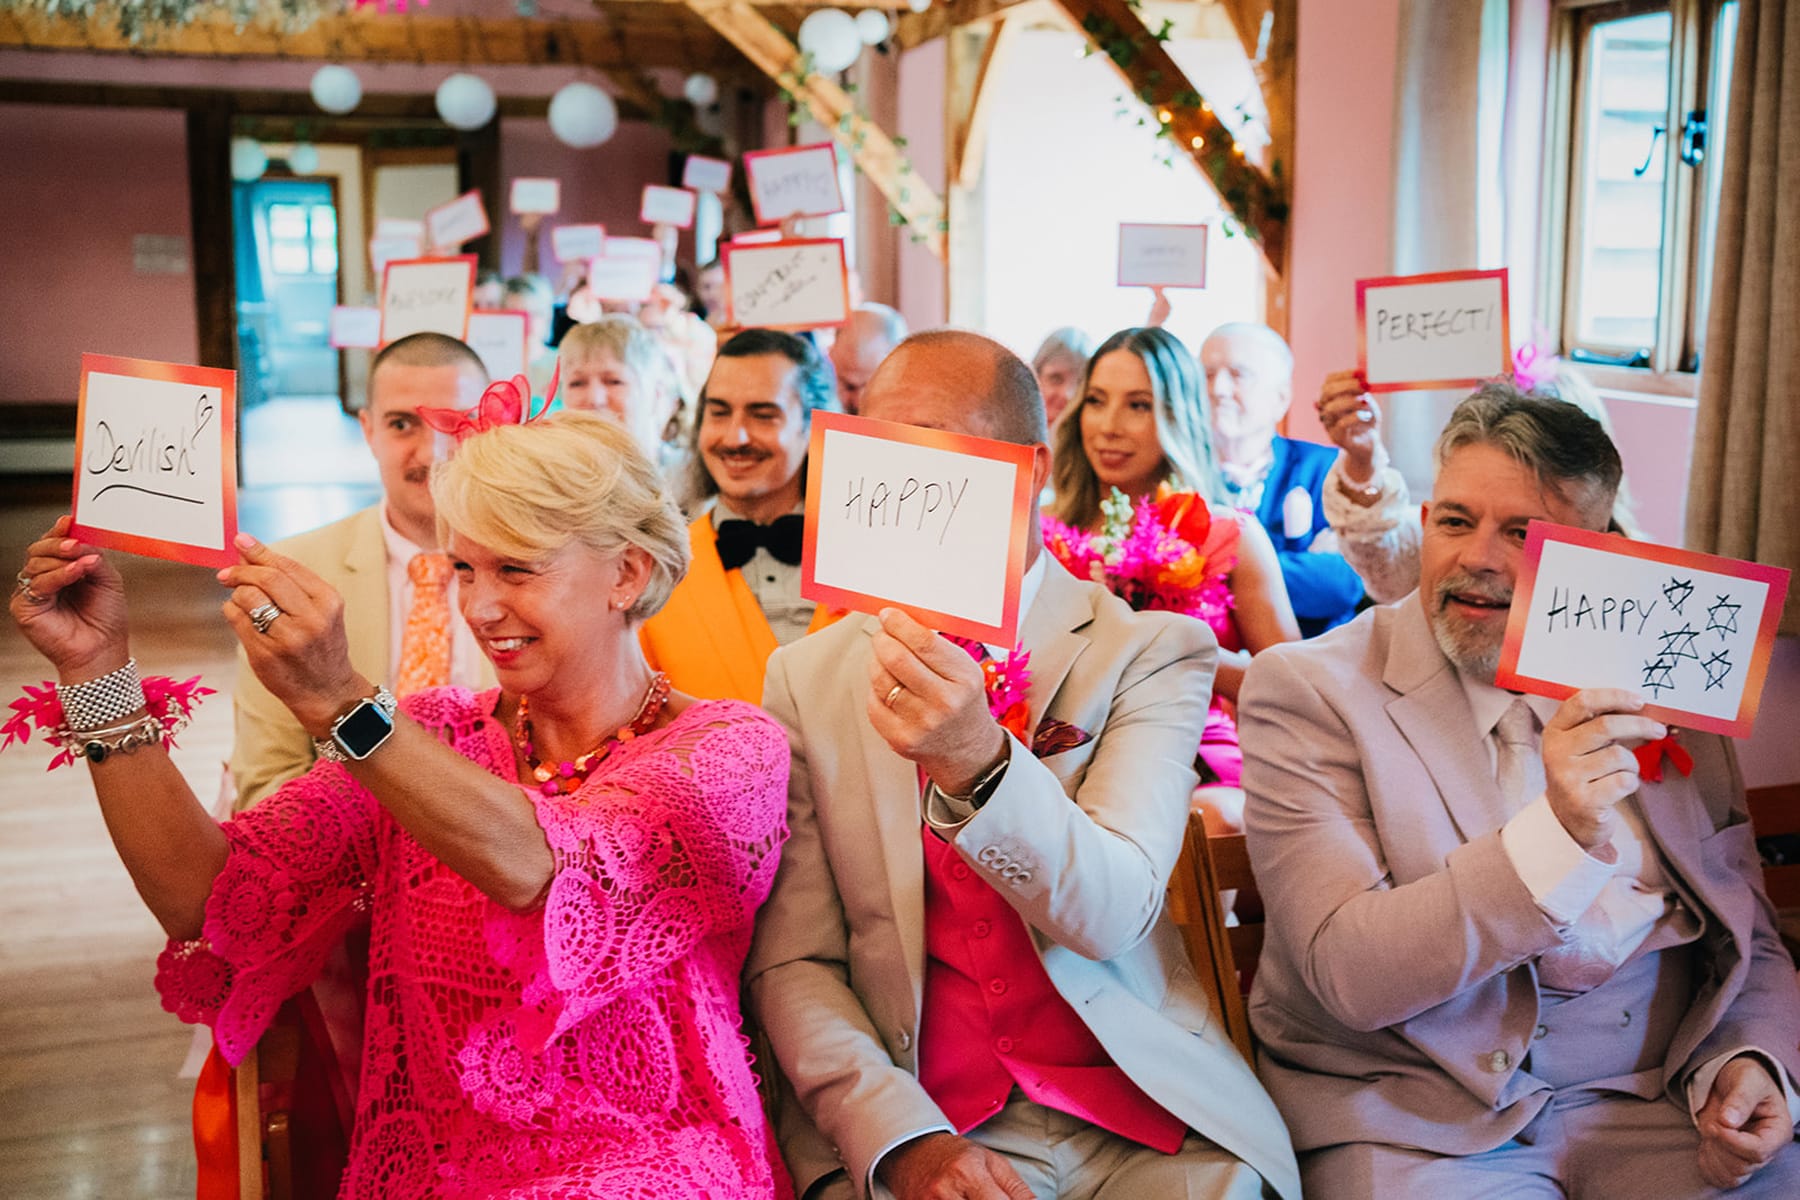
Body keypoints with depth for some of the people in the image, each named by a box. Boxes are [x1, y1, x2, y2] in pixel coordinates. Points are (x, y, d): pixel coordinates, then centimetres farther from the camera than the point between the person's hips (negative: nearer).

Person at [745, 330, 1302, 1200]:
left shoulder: (1152, 650, -1)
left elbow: (1112, 913, -14)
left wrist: (981, 764, -30)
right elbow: (790, 963, 0)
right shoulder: (807, 677, 4)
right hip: (911, 1128, 1)